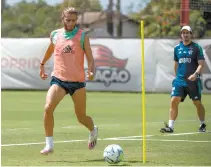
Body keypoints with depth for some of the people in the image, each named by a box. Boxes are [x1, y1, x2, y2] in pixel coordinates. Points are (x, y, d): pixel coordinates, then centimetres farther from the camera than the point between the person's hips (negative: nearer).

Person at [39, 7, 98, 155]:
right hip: (58, 80, 1)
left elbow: (90, 58, -5)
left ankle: (93, 130, 42)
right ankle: (49, 144, -13)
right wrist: (42, 64, 36)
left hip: (78, 81, -1)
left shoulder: (82, 36, -3)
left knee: (81, 117, 6)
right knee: (48, 108, -23)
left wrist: (91, 71, -24)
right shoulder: (55, 35, 5)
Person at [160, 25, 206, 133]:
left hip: (193, 81, -3)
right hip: (180, 80, 3)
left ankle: (202, 125, 27)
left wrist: (196, 74, -25)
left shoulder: (196, 47, -3)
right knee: (174, 101, -12)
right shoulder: (177, 48, 9)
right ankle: (170, 126, -13)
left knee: (197, 103, 8)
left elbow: (201, 63, -10)